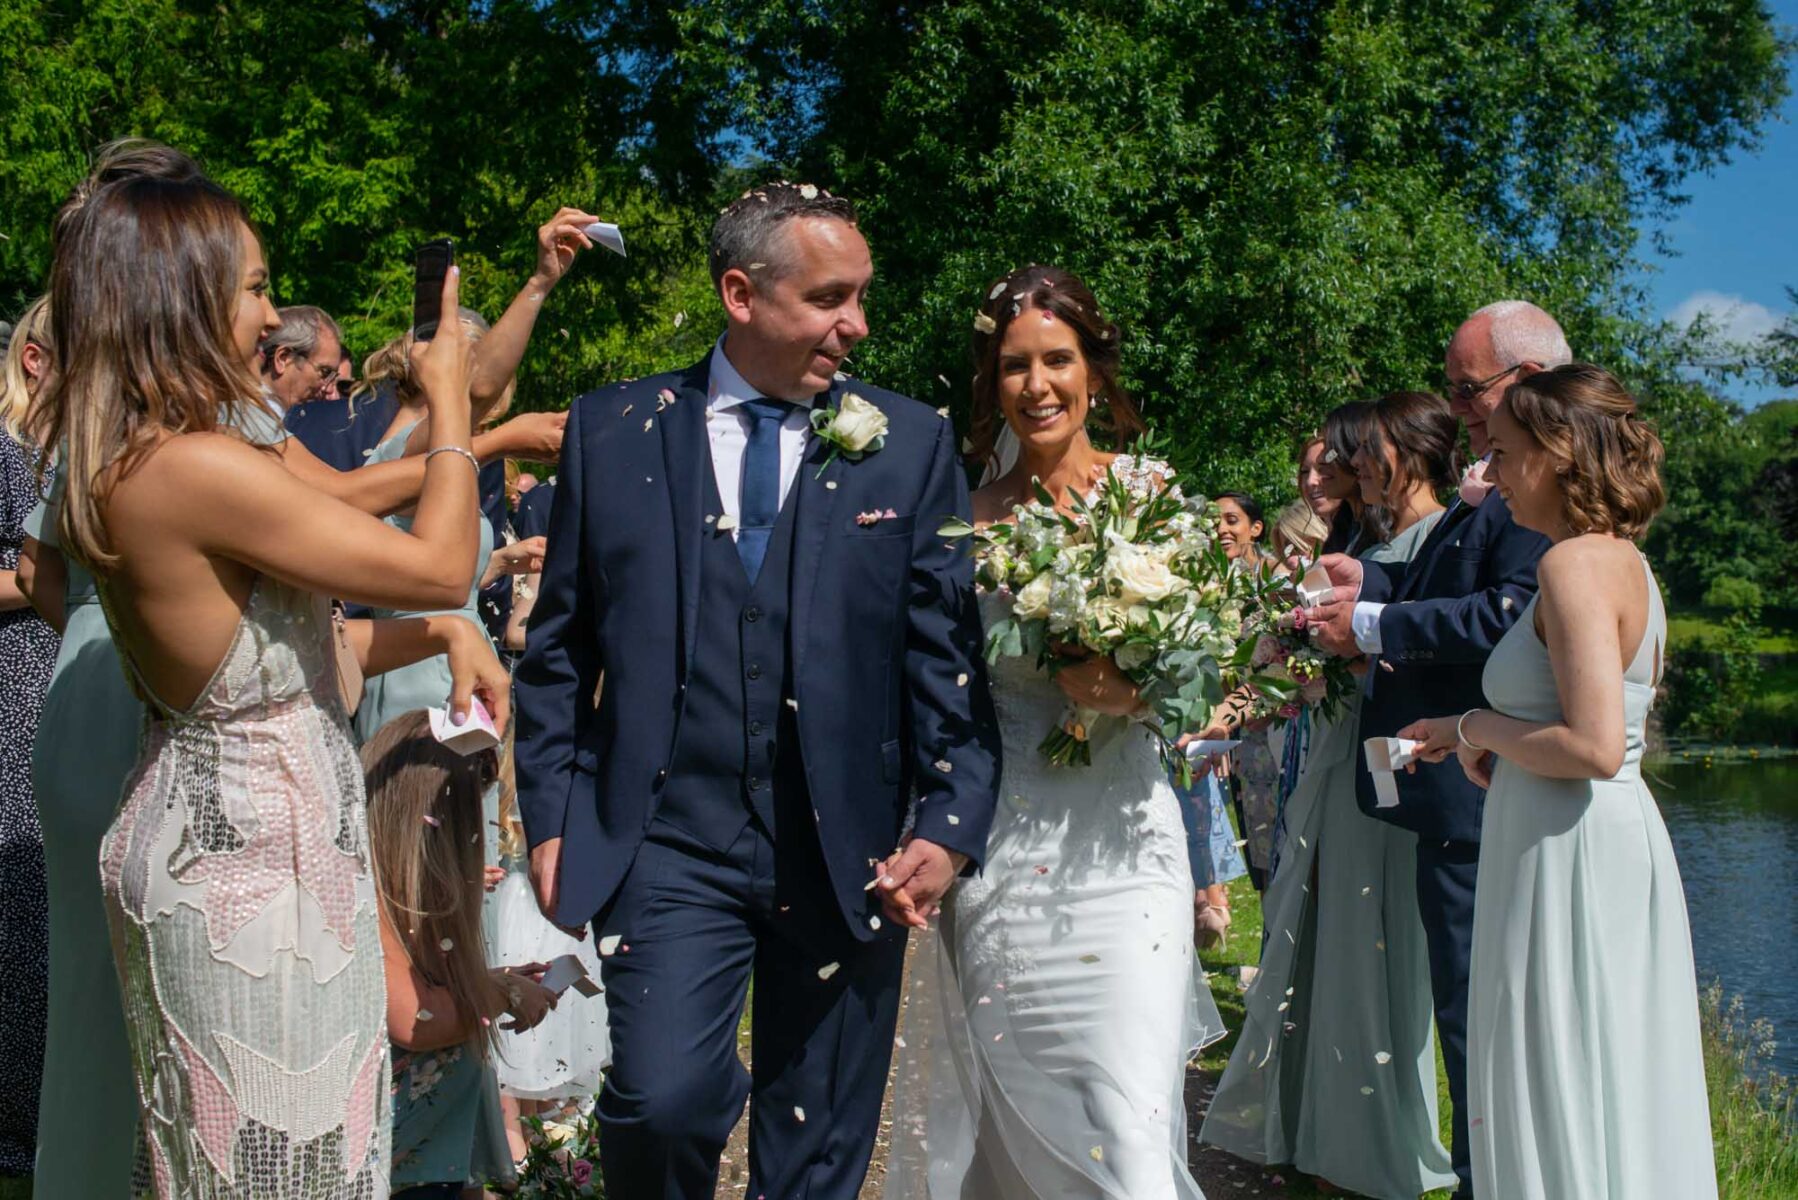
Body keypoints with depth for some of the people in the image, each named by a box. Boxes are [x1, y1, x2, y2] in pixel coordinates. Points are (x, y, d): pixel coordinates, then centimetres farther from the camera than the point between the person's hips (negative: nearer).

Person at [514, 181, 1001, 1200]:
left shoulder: (910, 445, 2)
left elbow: (951, 652, 0)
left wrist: (950, 825, -10)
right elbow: (560, 647, 8)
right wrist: (551, 819, 4)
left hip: (848, 855, 1)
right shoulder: (612, 431, 3)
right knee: (665, 1098, -17)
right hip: (668, 842, -1)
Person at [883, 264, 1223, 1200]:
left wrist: (1126, 689, -18)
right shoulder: (970, 512, 7)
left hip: (1114, 837, -2)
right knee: (1004, 1114, 9)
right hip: (995, 847, 2)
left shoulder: (1149, 491, 2)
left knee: (1127, 1121, -7)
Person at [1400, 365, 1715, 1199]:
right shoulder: (1629, 565, 13)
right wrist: (1486, 737, 17)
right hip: (1621, 841, 10)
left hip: (1570, 852, -10)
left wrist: (1479, 728, -10)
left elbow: (1594, 746, -25)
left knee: (1559, 1098, 0)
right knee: (1618, 1091, 16)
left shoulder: (1574, 565, -16)